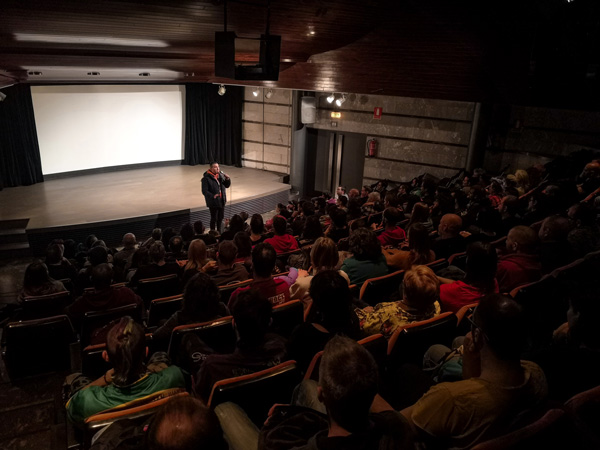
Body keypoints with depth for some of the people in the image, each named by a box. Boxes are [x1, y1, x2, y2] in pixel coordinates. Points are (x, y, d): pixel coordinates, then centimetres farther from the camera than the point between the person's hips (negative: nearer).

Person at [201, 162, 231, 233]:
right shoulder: (206, 178, -16)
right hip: (213, 202, -6)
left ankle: (219, 232, 36)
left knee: (220, 218, 18)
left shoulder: (221, 175, 2)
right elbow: (204, 191, -18)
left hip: (222, 201, 6)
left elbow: (227, 185, 11)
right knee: (214, 219, 4)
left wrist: (227, 179, -9)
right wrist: (212, 196, -31)